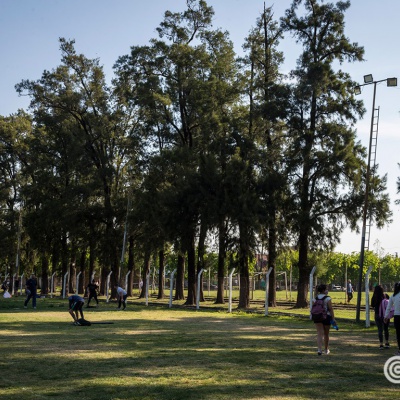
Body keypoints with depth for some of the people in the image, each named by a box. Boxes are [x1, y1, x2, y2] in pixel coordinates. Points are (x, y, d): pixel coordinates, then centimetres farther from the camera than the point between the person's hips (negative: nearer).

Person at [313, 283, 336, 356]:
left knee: (319, 333, -3)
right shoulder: (327, 298, -8)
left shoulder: (315, 298, 7)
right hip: (326, 317, -3)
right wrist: (333, 319, -10)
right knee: (326, 334, 14)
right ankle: (326, 350, 30)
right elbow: (331, 309, -12)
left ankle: (319, 349, -22)